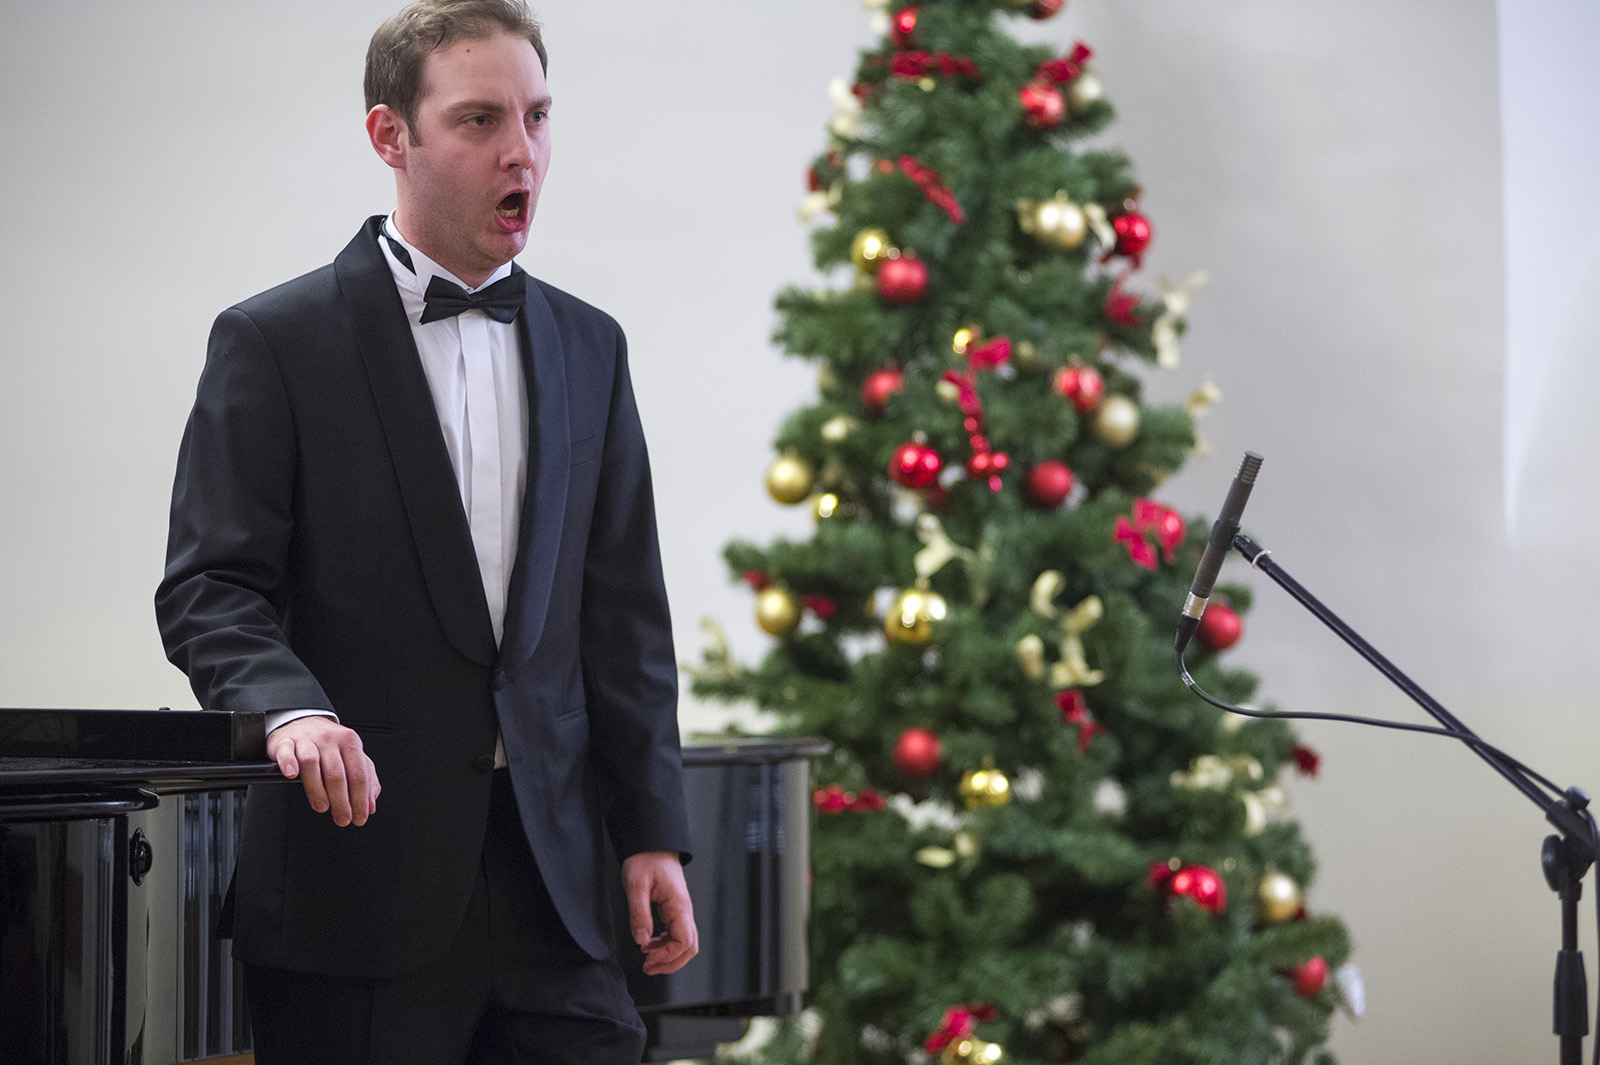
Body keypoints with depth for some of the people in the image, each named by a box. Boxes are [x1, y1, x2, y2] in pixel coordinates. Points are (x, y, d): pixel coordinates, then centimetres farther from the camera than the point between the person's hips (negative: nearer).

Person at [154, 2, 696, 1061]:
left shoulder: (588, 348, 14)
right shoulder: (274, 340, -1)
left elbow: (623, 612, 14)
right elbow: (209, 590, -6)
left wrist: (653, 833, 8)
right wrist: (293, 710, -27)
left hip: (548, 871, 4)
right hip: (357, 874, -4)